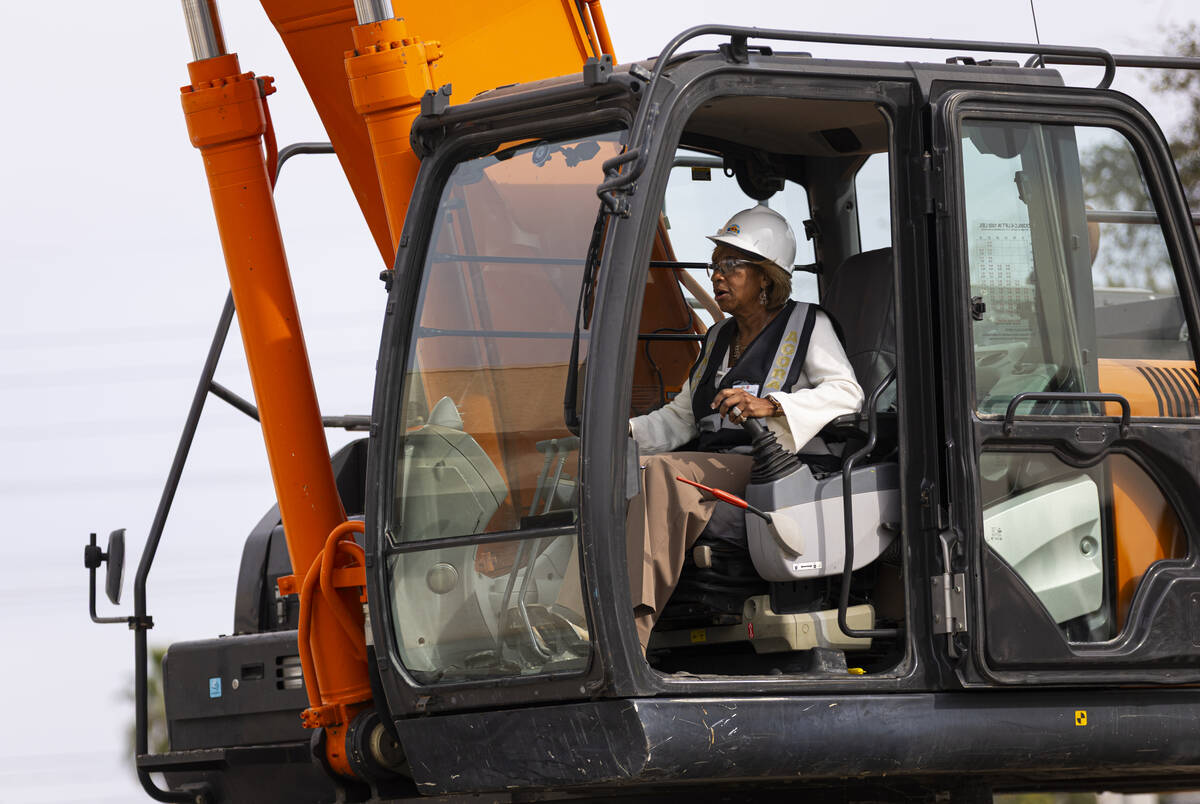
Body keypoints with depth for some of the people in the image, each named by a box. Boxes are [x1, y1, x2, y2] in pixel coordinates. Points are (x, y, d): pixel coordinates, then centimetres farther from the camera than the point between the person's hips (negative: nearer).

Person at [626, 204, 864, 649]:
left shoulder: (806, 325, 8)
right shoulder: (719, 336, 27)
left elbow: (847, 392, -7)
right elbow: (681, 417, 24)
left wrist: (768, 405, -22)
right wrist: (629, 429, 2)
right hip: (712, 473, 6)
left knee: (660, 473, -33)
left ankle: (629, 640, -43)